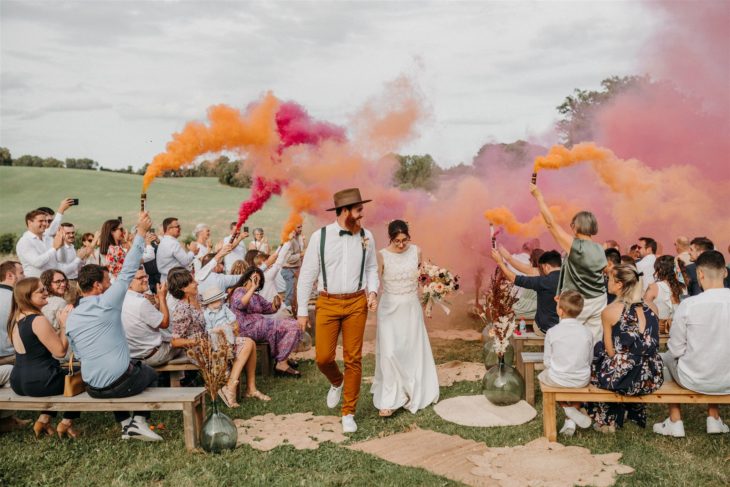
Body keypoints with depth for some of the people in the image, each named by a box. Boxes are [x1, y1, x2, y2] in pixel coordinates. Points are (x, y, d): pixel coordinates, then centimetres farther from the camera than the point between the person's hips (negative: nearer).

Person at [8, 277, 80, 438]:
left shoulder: (16, 319, 8)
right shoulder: (38, 320, -21)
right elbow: (60, 351, -18)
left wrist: (60, 323, 9)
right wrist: (64, 324, -9)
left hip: (18, 382, 9)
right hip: (38, 382, -9)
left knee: (58, 372, 33)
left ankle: (43, 420, 22)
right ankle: (66, 423, 16)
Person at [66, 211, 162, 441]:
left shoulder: (71, 318, 3)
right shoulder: (106, 303, -13)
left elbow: (78, 353, 11)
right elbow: (128, 271, -10)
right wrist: (141, 232, -7)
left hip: (93, 388, 5)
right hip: (121, 384, -5)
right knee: (150, 373, 27)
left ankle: (125, 423, 26)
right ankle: (139, 421, 10)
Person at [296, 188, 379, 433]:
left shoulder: (366, 237, 1)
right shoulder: (320, 236, -6)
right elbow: (307, 274, -1)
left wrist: (373, 291, -6)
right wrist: (302, 310, 0)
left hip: (356, 304, 1)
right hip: (327, 303, -1)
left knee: (353, 358, 5)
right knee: (323, 357, -2)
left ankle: (348, 413, 21)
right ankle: (336, 382, 35)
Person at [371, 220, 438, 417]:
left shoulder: (416, 251, -1)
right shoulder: (382, 256, -10)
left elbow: (421, 278, 10)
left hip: (412, 308, 3)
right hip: (390, 309, -3)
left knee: (413, 352, 11)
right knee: (390, 353, -9)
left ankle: (414, 394, 29)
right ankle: (390, 400, 0)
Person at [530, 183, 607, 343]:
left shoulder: (574, 246, -16)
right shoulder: (599, 249, 3)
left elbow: (551, 222, -15)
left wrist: (538, 196, -9)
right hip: (598, 301, 6)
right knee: (594, 341, 9)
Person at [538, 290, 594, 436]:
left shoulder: (552, 332, -13)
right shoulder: (587, 332, -6)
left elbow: (547, 361, -6)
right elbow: (590, 359, 4)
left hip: (558, 380, -2)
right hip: (582, 381, 2)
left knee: (542, 376, 30)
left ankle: (568, 409, 13)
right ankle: (571, 421, 26)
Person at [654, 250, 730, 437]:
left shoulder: (689, 304, -21)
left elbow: (676, 349, -12)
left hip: (694, 380, -3)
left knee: (666, 357, 27)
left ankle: (675, 422, 28)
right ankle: (714, 418, 34)